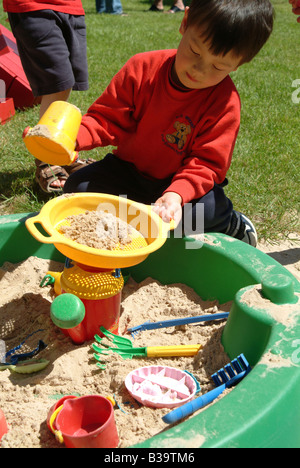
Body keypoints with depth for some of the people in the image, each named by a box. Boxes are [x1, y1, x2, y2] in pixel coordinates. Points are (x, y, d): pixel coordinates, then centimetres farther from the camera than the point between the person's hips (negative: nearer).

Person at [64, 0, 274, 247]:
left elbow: (207, 163, -19)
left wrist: (177, 194, -39)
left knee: (209, 206, -32)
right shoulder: (143, 67, -14)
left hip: (184, 183, -2)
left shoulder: (225, 102, -19)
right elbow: (107, 119, -9)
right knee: (78, 186, -16)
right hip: (129, 169, 3)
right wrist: (72, 137, -29)